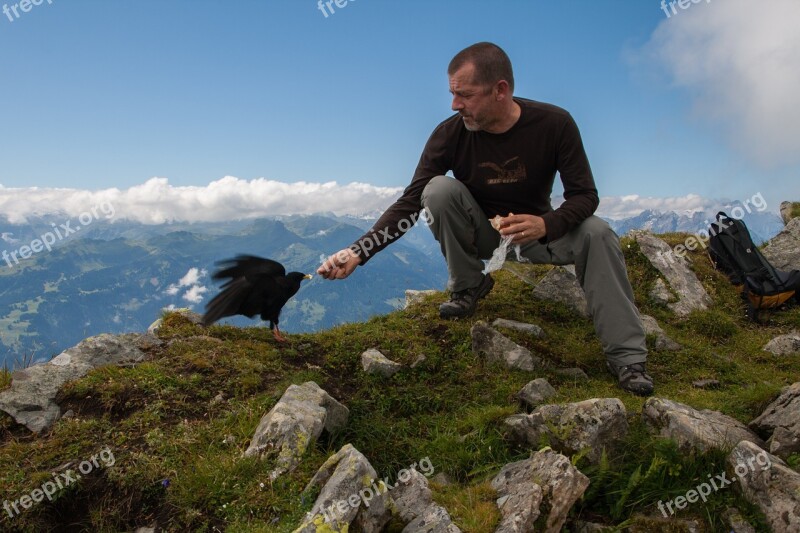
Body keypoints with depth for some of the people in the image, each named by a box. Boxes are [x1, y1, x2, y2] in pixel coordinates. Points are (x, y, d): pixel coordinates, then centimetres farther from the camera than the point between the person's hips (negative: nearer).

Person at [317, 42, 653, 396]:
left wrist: (546, 224, -39)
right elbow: (410, 202, -20)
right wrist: (359, 251, -32)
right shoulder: (450, 134, -19)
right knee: (440, 188, -27)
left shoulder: (554, 124, -19)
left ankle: (626, 357, -16)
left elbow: (585, 196, -17)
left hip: (535, 231, 0)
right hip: (480, 233, 0)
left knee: (597, 234, -27)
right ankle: (467, 286, -8)